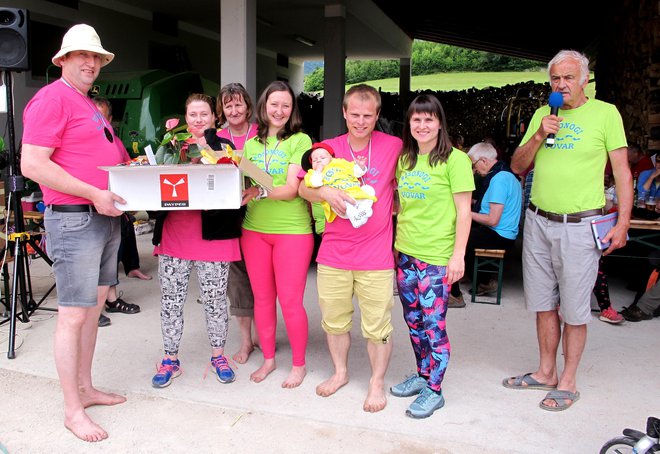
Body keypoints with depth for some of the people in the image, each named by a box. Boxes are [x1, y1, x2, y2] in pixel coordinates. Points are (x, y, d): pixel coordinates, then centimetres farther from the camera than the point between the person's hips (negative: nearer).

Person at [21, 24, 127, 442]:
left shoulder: (92, 106, 20)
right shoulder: (52, 98, -9)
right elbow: (32, 164, -18)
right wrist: (93, 194, -21)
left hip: (106, 217, 9)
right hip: (74, 219, -9)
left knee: (94, 308, 15)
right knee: (74, 314, -2)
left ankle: (85, 388, 29)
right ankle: (73, 410, 10)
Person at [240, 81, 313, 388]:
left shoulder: (300, 140, -4)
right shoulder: (251, 144, 11)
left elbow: (292, 189, -14)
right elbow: (242, 185, 13)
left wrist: (259, 192, -29)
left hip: (292, 230, -4)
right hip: (254, 229, 5)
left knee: (290, 301, 1)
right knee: (262, 298, 13)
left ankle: (299, 364, 20)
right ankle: (268, 358, 31)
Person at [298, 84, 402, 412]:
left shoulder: (394, 147, -2)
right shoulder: (329, 148, 4)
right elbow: (303, 188, -1)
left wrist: (391, 205, -3)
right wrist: (325, 192, -21)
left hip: (375, 255, -2)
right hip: (333, 253, 3)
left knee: (377, 326, 5)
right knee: (334, 320, 16)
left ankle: (377, 383, 28)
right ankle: (340, 372, 39)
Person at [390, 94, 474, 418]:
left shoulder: (454, 159, -8)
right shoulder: (404, 160, 11)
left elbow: (463, 211, -9)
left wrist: (459, 255, -14)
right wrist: (395, 243, 12)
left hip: (437, 257, -6)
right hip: (405, 253, 6)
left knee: (433, 324, 0)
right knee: (414, 321, 15)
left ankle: (434, 391, 15)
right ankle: (423, 376, 33)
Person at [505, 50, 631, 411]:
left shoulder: (605, 113, -2)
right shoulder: (542, 114, 11)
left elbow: (622, 171, -3)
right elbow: (517, 167, 10)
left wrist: (623, 223, -10)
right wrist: (539, 135, -6)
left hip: (579, 226, -4)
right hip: (538, 222, 5)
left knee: (574, 311, 4)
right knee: (543, 305, 13)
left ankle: (568, 382, 19)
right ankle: (545, 372, 28)